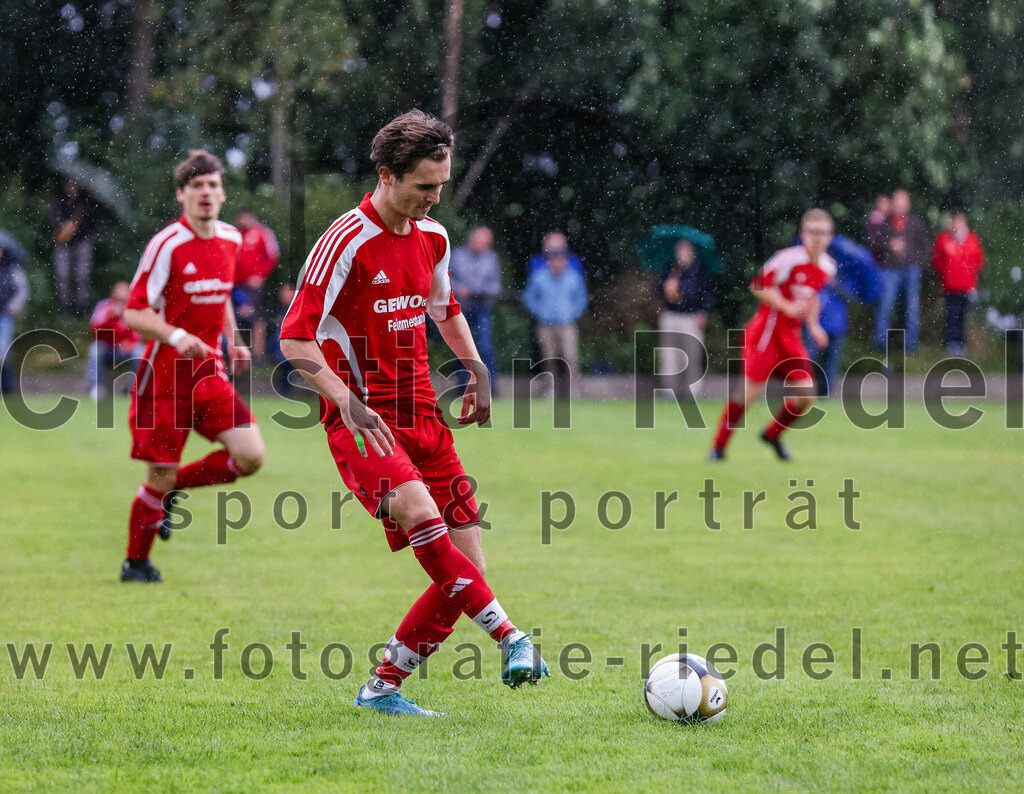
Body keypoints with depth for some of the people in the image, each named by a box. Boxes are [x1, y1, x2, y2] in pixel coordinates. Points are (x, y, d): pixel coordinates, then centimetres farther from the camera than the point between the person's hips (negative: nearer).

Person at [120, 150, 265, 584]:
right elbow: (134, 313, -14)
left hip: (208, 369, 6)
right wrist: (176, 336, -30)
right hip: (164, 371, -6)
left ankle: (174, 487, 17)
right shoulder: (167, 245, -14)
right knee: (159, 476, -2)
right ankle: (135, 563, 20)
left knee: (251, 457, -7)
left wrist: (233, 343, 11)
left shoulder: (231, 239, 7)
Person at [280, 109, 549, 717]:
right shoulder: (348, 241, -12)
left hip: (422, 416, 7)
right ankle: (510, 636, -38)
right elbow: (295, 338, -14)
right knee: (419, 513, -34)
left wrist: (477, 370, 12)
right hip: (363, 424, -7)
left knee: (466, 572, -1)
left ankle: (384, 688, 10)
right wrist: (347, 402, -27)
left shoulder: (432, 238, 10)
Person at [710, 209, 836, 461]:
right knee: (750, 390, -9)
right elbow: (758, 287, -15)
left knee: (806, 396, -2)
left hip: (791, 336, 7)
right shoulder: (789, 259, -18)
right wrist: (788, 307, -23)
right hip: (767, 330, -7)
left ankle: (773, 435, 23)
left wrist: (813, 325, 12)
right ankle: (719, 447, 6)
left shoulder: (828, 267, 6)